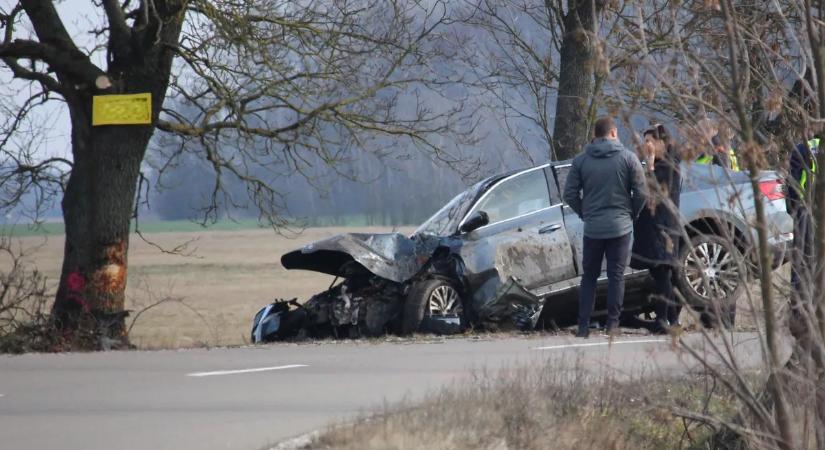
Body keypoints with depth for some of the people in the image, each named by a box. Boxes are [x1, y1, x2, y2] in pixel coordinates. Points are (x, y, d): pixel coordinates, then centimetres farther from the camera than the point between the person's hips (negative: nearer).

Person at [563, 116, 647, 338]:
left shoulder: (581, 160, 0)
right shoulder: (627, 158, -4)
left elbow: (570, 193, -1)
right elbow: (641, 192, -5)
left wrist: (584, 213, 12)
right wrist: (630, 214, 10)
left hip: (592, 228, 1)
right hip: (621, 227, -1)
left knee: (589, 276, 9)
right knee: (616, 276, 5)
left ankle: (583, 325, 5)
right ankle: (613, 323, 2)